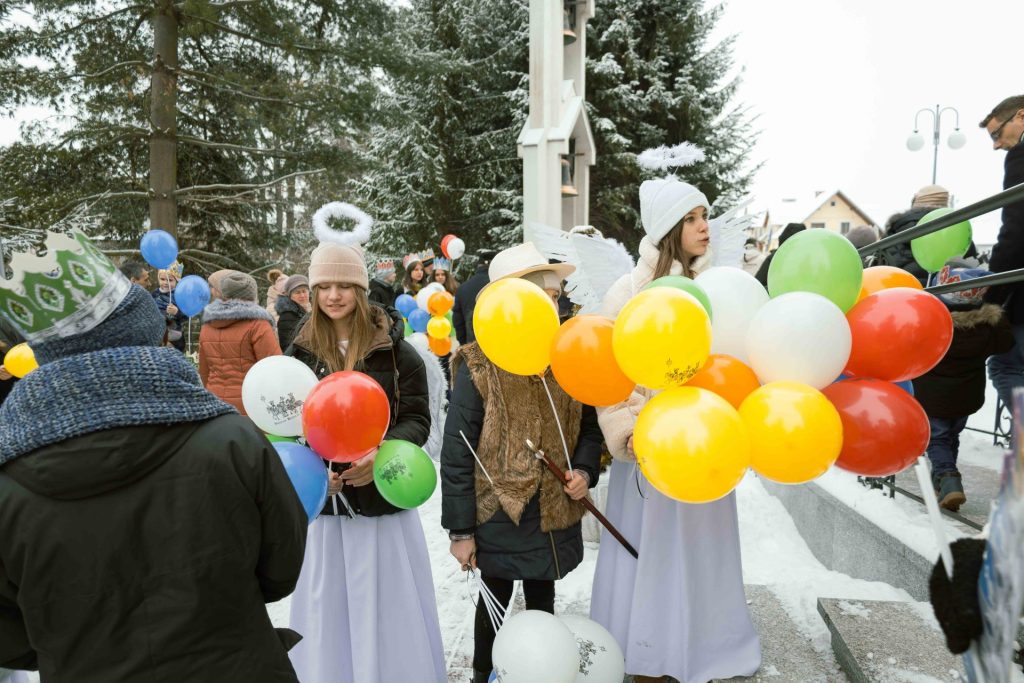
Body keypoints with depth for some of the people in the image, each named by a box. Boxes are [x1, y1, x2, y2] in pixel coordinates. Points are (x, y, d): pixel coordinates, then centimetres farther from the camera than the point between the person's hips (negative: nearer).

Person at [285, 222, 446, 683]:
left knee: (389, 615, 10)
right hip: (324, 508, 2)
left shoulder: (395, 349, -7)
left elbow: (417, 419, -7)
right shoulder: (301, 352, 1)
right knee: (328, 616, 15)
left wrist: (382, 455, -25)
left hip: (385, 503, -2)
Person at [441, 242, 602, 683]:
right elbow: (456, 453, -13)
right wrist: (460, 530, -12)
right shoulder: (479, 366, -16)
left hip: (556, 516, 4)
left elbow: (589, 428, 10)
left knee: (542, 605, 22)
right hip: (498, 515, -4)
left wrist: (584, 471, -9)